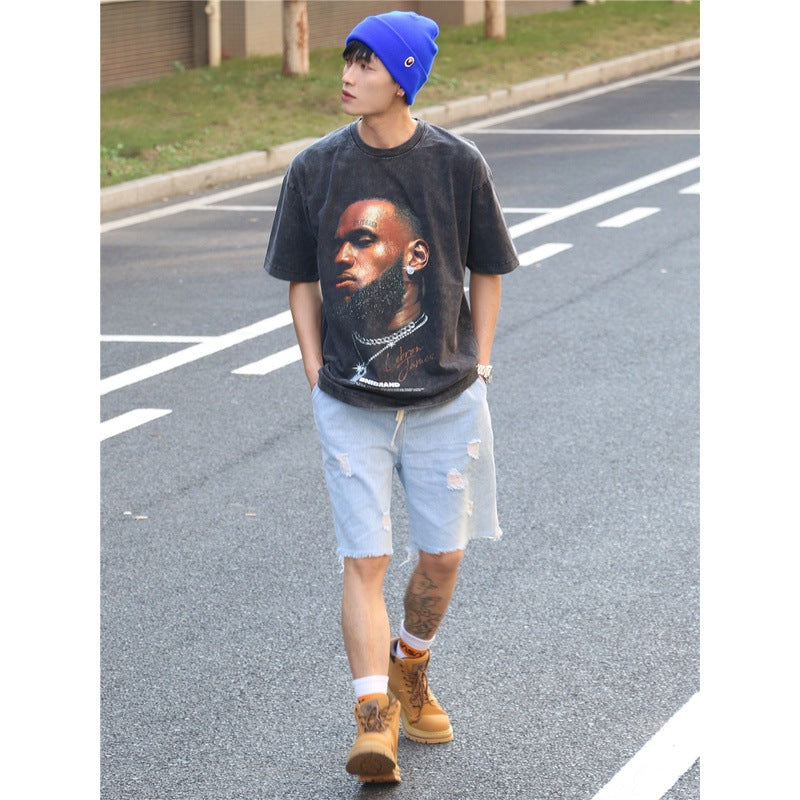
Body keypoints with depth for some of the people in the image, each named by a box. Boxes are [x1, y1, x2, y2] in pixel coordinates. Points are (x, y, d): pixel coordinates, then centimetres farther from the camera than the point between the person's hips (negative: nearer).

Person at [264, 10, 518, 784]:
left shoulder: (458, 163, -5)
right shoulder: (315, 168, -3)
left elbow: (487, 270, 7)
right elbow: (302, 282, 6)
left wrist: (478, 367, 3)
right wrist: (319, 379, 0)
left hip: (446, 399, 1)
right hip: (351, 405, 0)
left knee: (443, 555, 9)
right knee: (364, 560, -8)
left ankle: (410, 671, 35)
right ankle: (373, 720, -8)